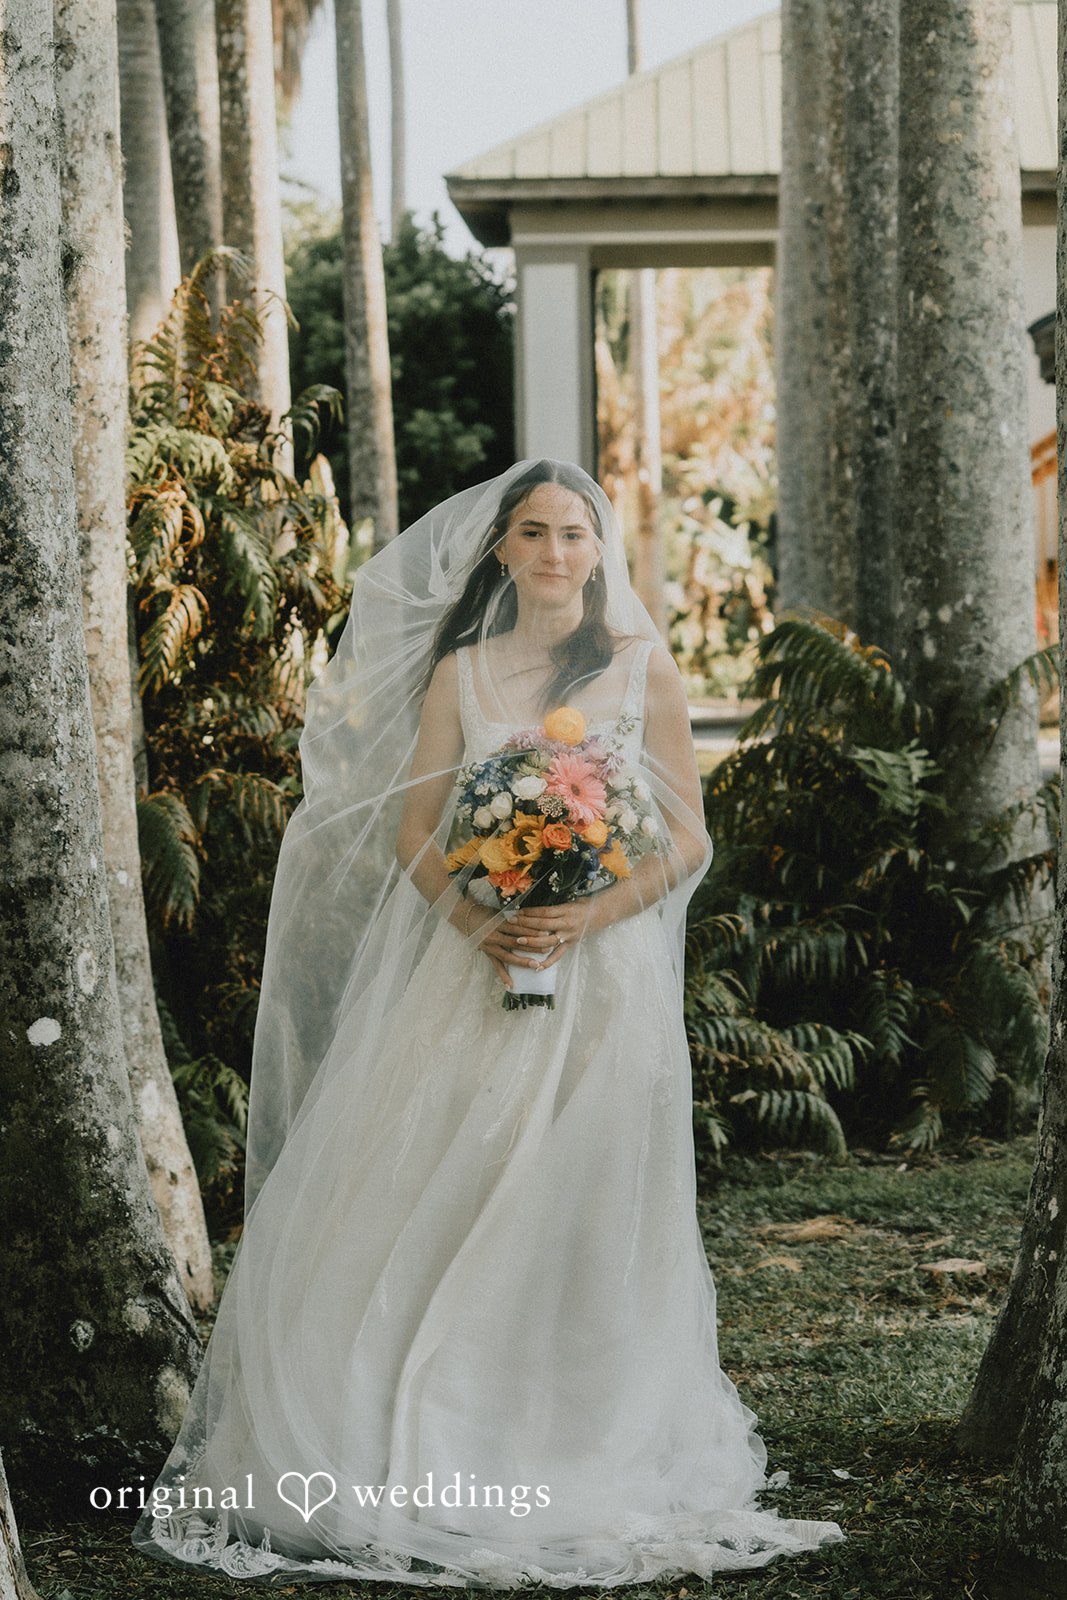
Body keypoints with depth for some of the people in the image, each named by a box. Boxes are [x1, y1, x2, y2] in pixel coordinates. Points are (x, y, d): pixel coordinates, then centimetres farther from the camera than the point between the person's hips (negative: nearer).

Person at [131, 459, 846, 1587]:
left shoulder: (644, 668, 5)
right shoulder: (459, 672, 9)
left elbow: (687, 840, 3)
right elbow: (413, 832, 6)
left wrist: (586, 918, -13)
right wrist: (480, 921, -12)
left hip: (604, 975, -1)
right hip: (477, 969, 1)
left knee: (578, 1212, -2)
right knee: (434, 1206, -3)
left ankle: (578, 1463, 6)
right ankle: (419, 1446, 4)